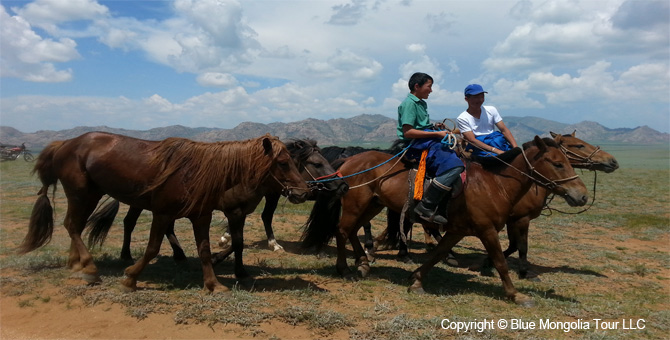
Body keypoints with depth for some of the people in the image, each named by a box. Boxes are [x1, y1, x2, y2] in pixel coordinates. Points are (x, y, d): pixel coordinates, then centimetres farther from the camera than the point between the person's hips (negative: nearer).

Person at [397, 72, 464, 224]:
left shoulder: (421, 103, 20)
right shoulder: (409, 103, -10)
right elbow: (408, 132, -20)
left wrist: (437, 127, 12)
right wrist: (436, 133, -18)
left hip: (427, 142, 11)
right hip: (416, 145, -11)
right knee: (453, 164, -26)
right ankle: (426, 207, -26)